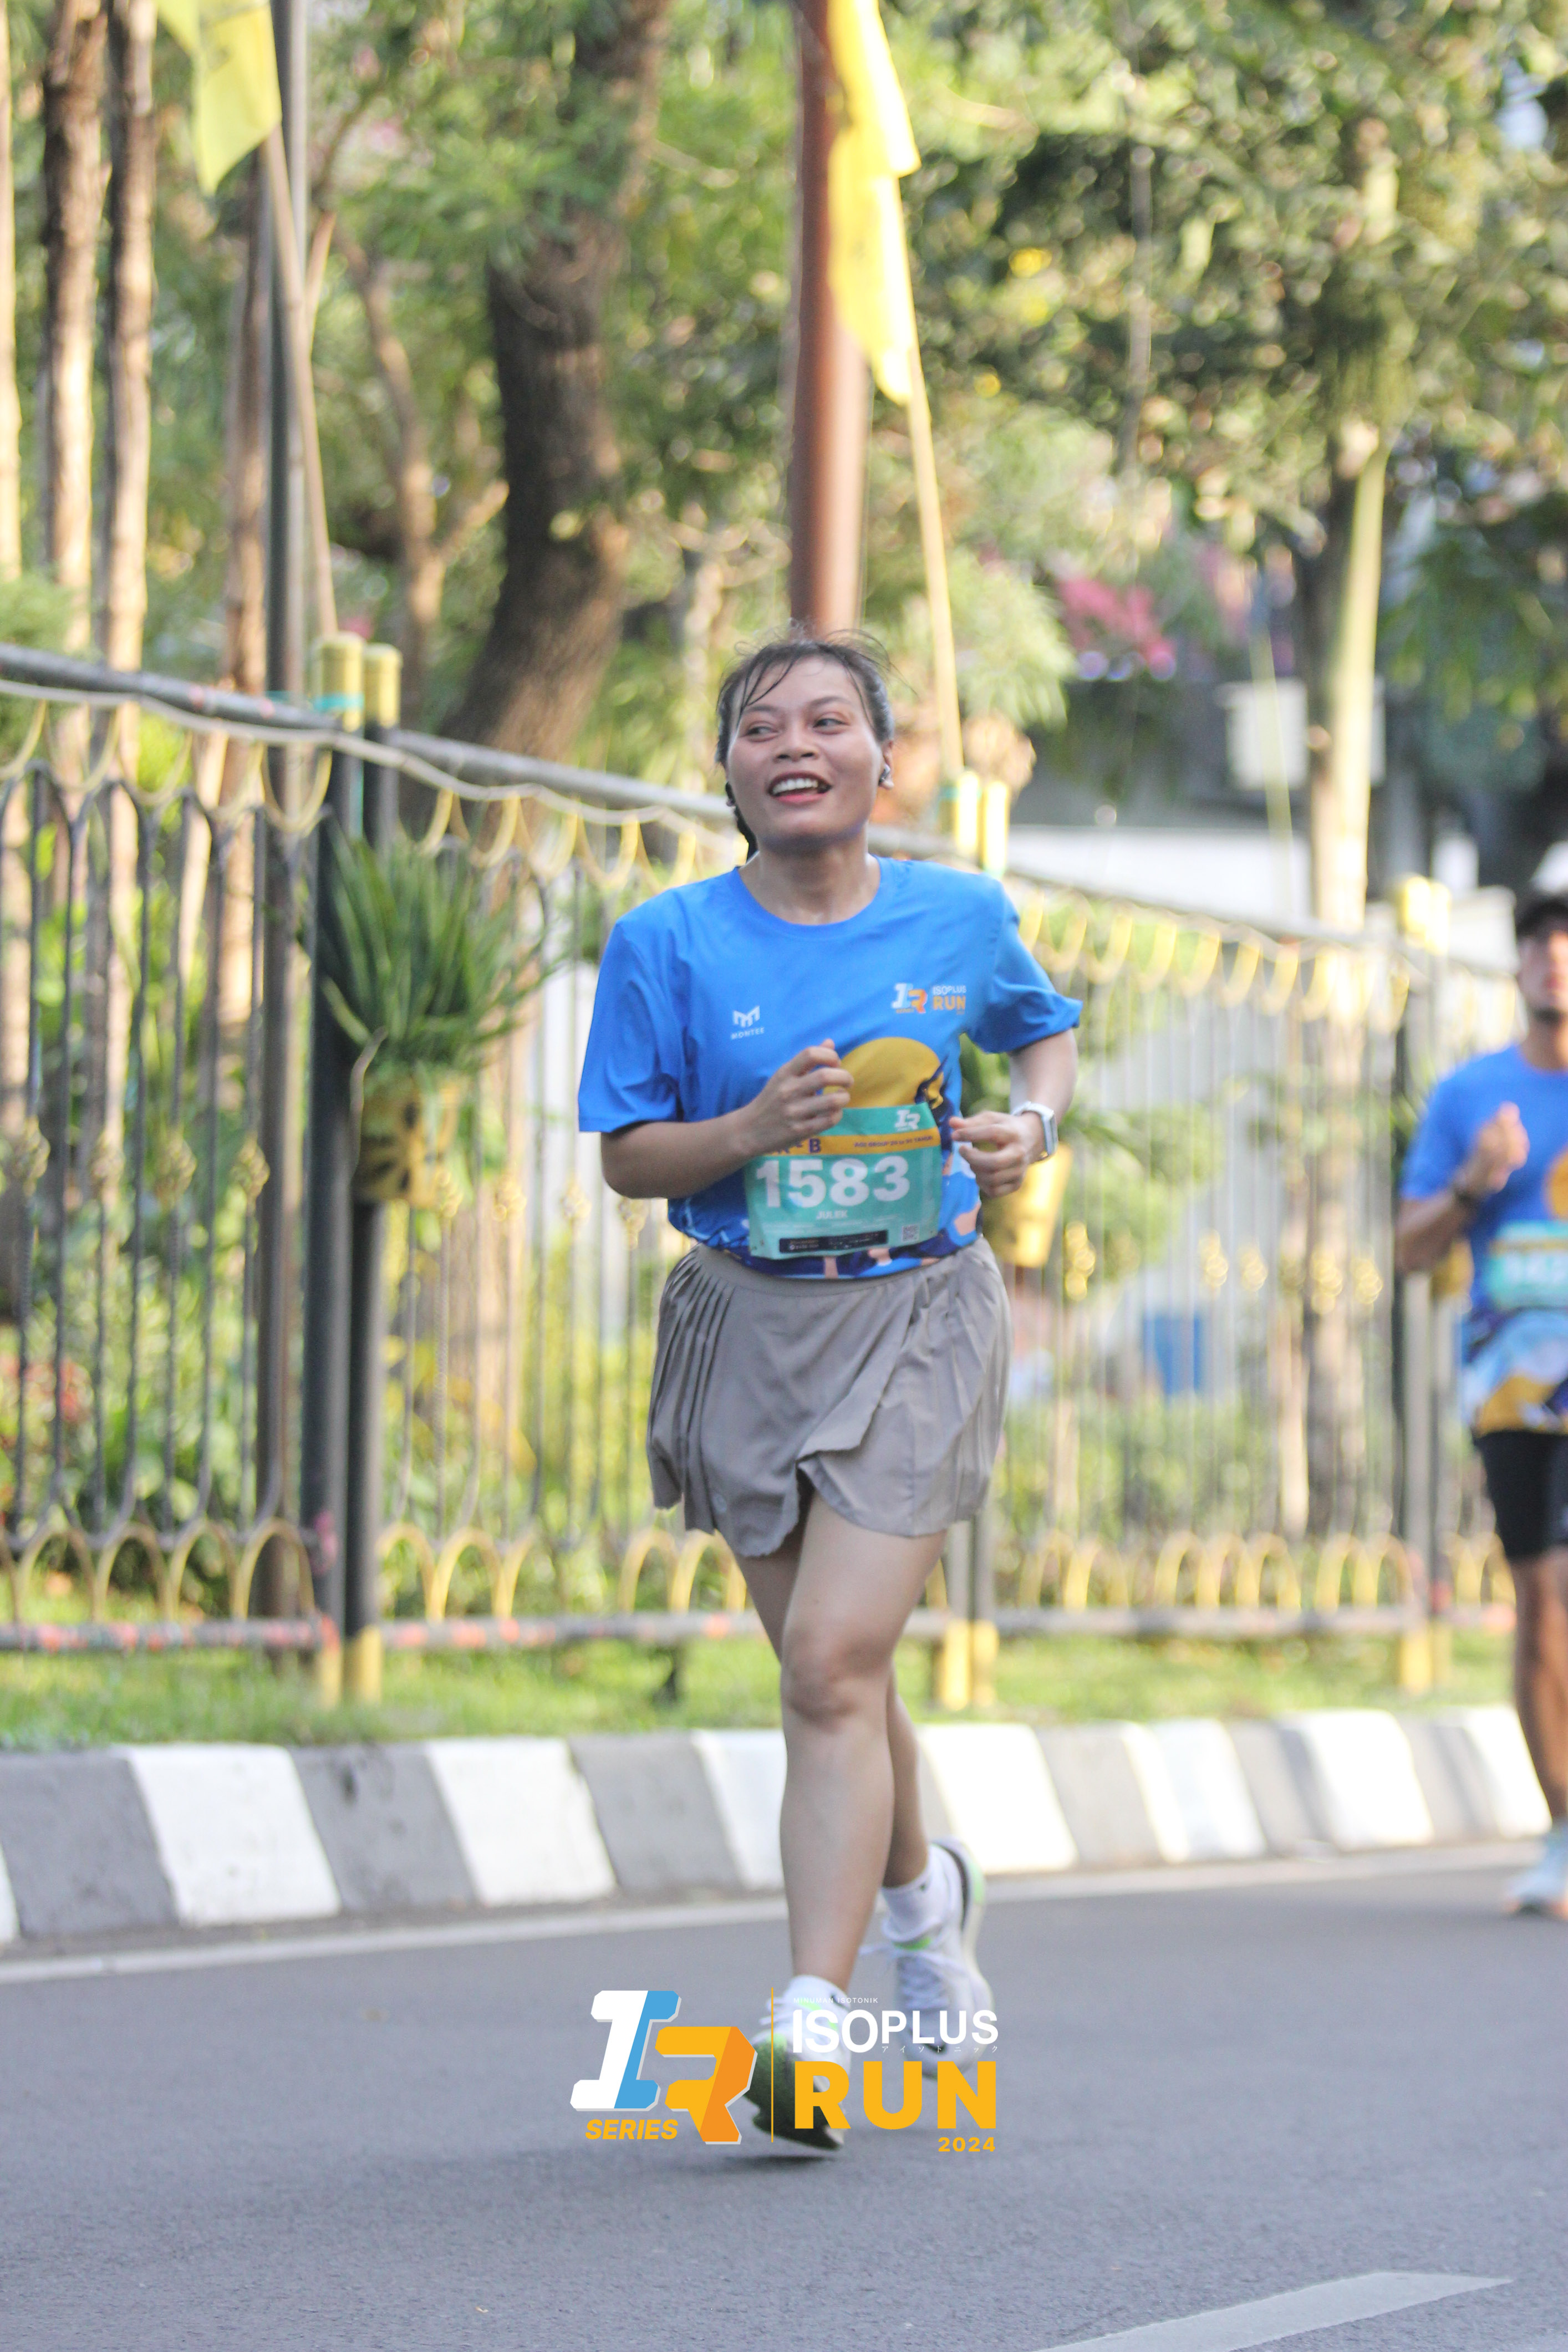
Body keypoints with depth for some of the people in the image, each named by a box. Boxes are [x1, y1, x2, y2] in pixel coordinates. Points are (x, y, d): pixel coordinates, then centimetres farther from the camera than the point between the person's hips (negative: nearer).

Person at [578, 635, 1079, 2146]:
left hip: (920, 1316, -2)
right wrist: (747, 1134, -19)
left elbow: (1045, 1032, 19)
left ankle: (808, 2022, -17)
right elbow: (627, 1155, -1)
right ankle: (921, 1893, 44)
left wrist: (1033, 1122, -3)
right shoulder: (668, 944, -3)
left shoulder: (960, 919, 0)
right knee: (826, 1670, 13)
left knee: (834, 1665, -15)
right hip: (749, 1323, 2)